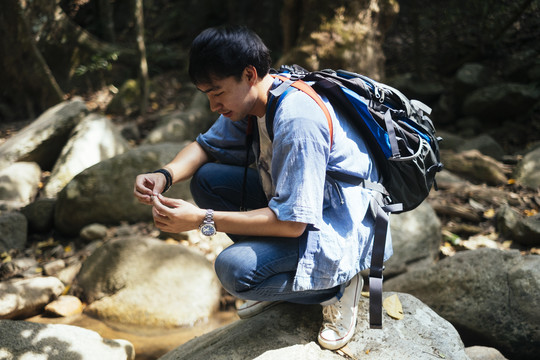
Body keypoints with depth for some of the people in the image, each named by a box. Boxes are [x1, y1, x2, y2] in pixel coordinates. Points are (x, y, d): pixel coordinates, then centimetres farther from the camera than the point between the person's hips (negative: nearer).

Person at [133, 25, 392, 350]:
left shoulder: (297, 121, -30)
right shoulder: (249, 100, -3)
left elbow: (292, 222, -30)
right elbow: (206, 146, 12)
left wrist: (203, 220, -29)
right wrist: (164, 176, -9)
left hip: (343, 229, -9)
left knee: (234, 268, -28)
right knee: (206, 179, 1)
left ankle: (335, 287, -3)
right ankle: (276, 276, 8)